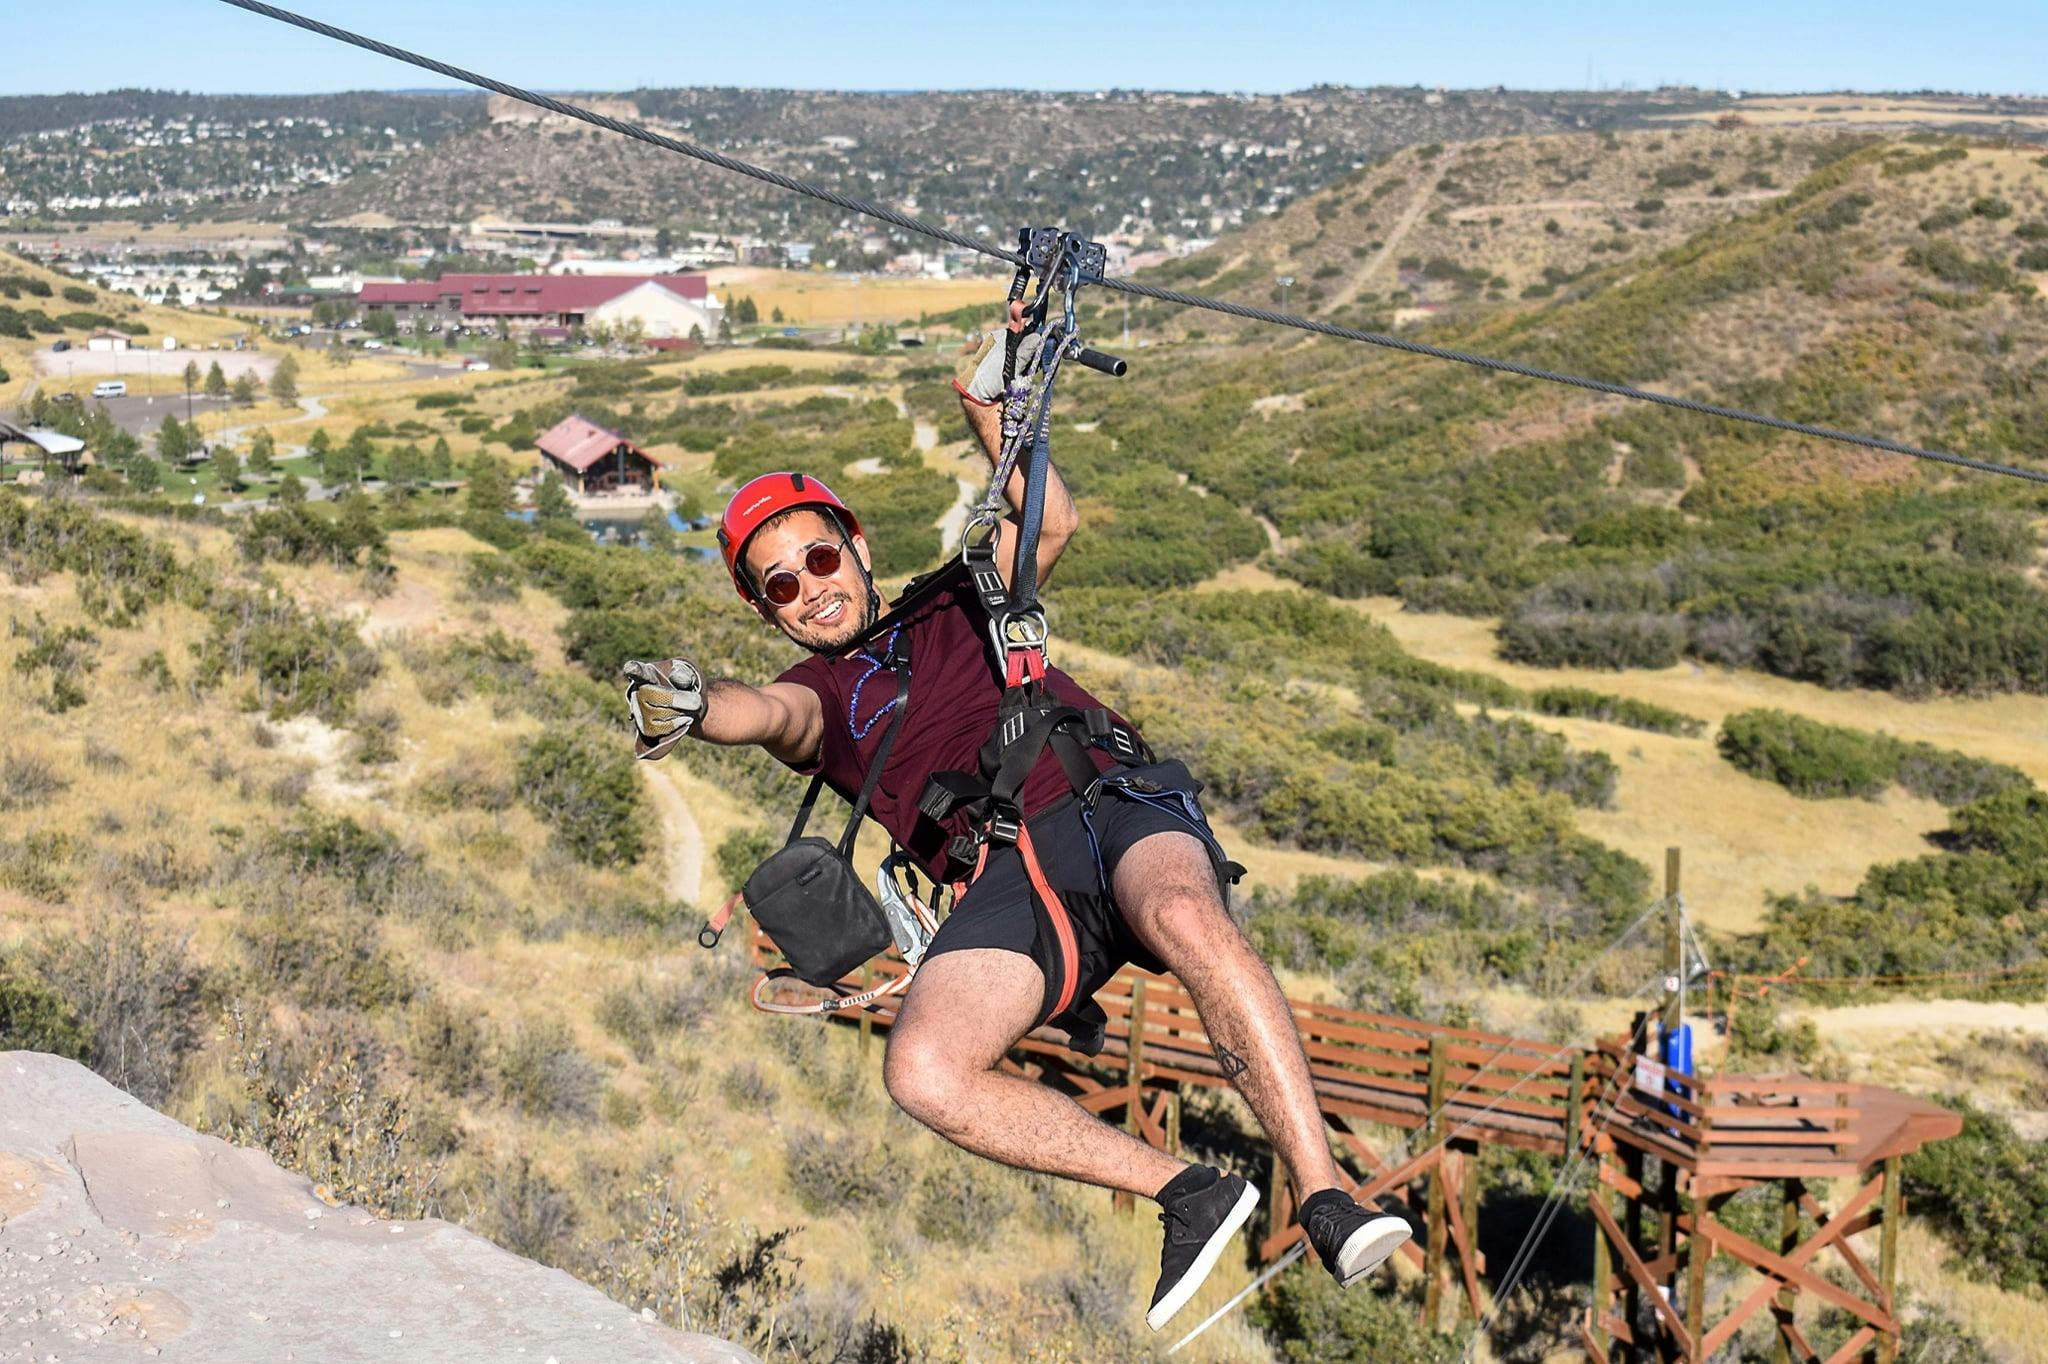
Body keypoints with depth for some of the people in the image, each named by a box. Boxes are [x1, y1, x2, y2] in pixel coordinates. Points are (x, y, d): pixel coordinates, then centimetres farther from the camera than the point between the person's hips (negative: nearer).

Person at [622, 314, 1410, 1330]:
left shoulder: (957, 604, 31)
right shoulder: (815, 698, 23)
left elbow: (1052, 527, 22)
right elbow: (764, 715, -1)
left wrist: (987, 410, 17)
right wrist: (692, 705, -24)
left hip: (1115, 801, 0)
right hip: (1004, 880, 0)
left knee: (1185, 919, -37)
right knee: (921, 1073, -30)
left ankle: (1327, 1205, -35)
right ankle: (1185, 1192, -20)